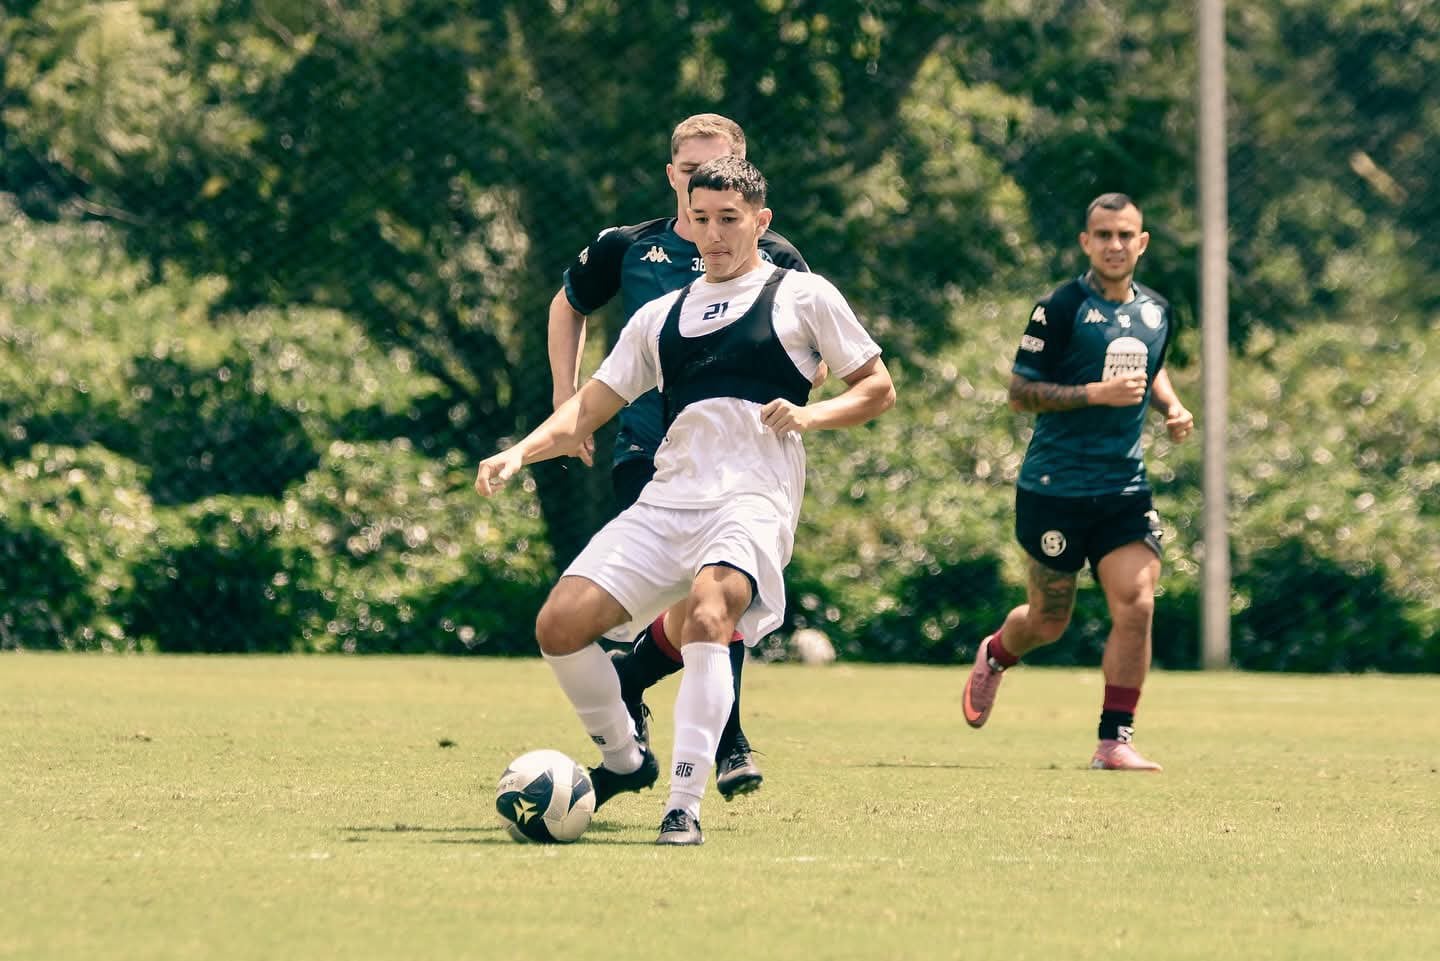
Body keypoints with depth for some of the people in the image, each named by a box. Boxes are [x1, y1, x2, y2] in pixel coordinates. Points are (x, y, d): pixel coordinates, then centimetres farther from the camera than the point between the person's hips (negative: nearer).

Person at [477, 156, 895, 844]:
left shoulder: (801, 296, 11)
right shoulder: (661, 317, 23)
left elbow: (878, 390, 12)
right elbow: (590, 407, 21)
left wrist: (809, 414, -7)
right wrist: (519, 453, 3)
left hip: (753, 500, -5)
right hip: (665, 500, 5)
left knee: (706, 612, -35)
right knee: (560, 625, -12)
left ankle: (684, 806, -35)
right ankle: (623, 759, 14)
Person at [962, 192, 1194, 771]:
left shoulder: (1156, 312, 9)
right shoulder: (1061, 309, -10)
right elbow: (1020, 392, -11)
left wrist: (1171, 407, 9)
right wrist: (1096, 392, -21)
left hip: (1125, 492, 4)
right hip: (1055, 491, -4)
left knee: (1136, 606, -13)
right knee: (1049, 622, 8)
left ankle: (1114, 741, -5)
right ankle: (994, 656, 43)